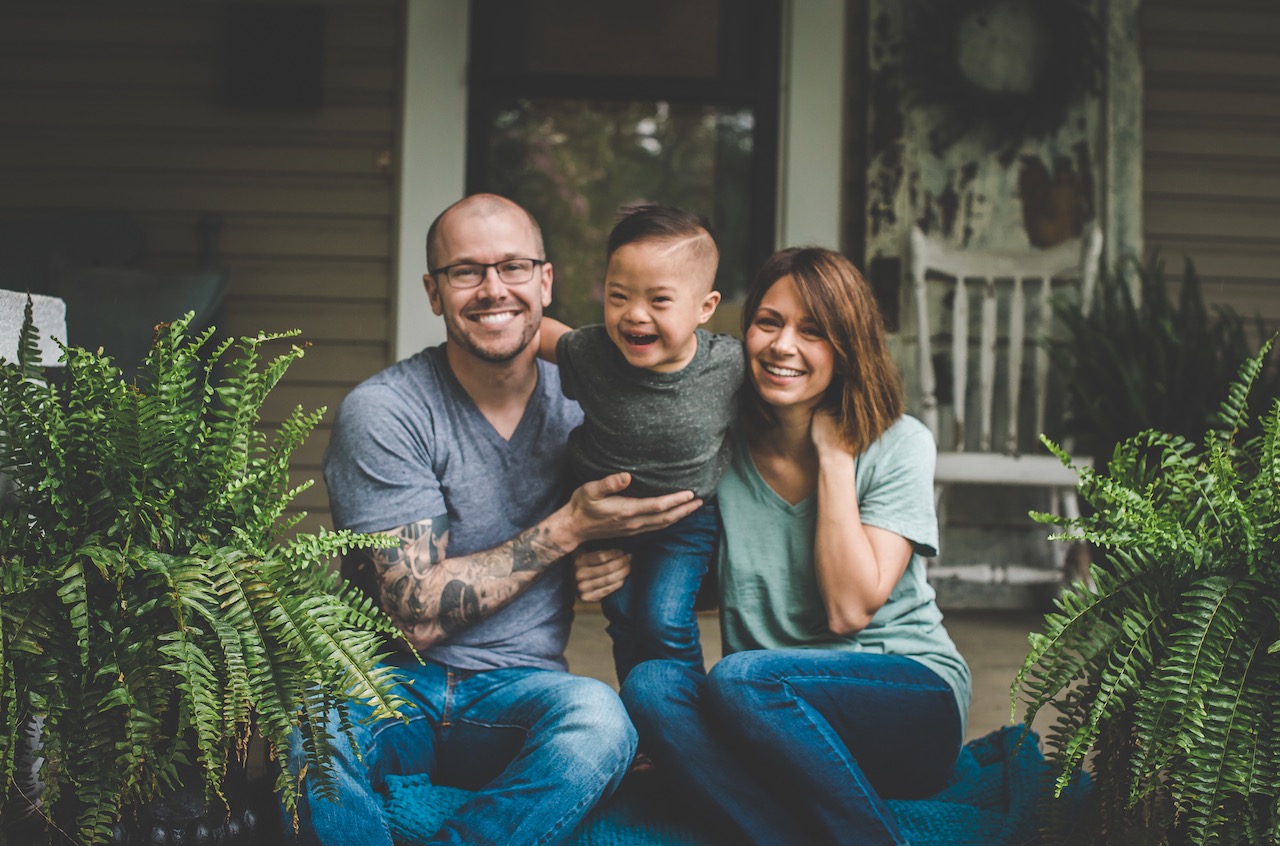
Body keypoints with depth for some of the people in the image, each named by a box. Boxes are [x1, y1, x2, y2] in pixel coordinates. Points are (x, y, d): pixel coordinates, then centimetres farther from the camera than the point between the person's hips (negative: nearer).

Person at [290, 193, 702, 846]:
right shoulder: (382, 412, -8)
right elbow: (417, 614, -13)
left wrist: (614, 562, -5)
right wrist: (569, 529, -14)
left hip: (517, 693, 3)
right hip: (395, 681, -3)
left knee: (599, 717, -32)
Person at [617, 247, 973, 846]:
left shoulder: (898, 445, -5)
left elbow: (849, 609, -15)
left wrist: (834, 453, -12)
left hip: (914, 704, -3)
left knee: (740, 677, -31)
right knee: (650, 684, -26)